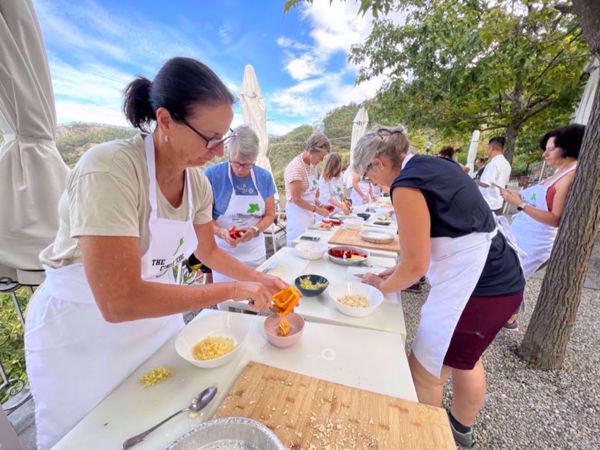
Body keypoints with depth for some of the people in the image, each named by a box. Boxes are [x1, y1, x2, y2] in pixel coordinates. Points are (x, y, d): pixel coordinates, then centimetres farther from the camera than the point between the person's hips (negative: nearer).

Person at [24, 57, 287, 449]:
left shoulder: (198, 182, -9)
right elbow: (119, 302, -34)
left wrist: (261, 279, -5)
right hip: (83, 332, -5)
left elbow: (208, 250, 4)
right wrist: (233, 290, -29)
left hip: (158, 316, 6)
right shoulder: (110, 169, -30)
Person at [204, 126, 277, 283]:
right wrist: (221, 232, -26)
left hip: (255, 252, 3)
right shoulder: (212, 174, -11)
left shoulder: (265, 177, -2)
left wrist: (255, 230, -16)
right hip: (224, 252, -2)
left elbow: (270, 215, 2)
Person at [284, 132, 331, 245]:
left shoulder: (312, 166, 7)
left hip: (309, 214, 8)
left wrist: (319, 205, 2)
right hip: (298, 214, -8)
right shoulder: (296, 167, -18)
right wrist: (316, 210, -14)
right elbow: (296, 199, -20)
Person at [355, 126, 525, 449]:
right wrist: (397, 272, 12)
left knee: (423, 374, 8)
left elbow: (416, 266, -17)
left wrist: (383, 286, 2)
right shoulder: (431, 164, 9)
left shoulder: (406, 185, -19)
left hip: (477, 288, -10)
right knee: (465, 359, 28)